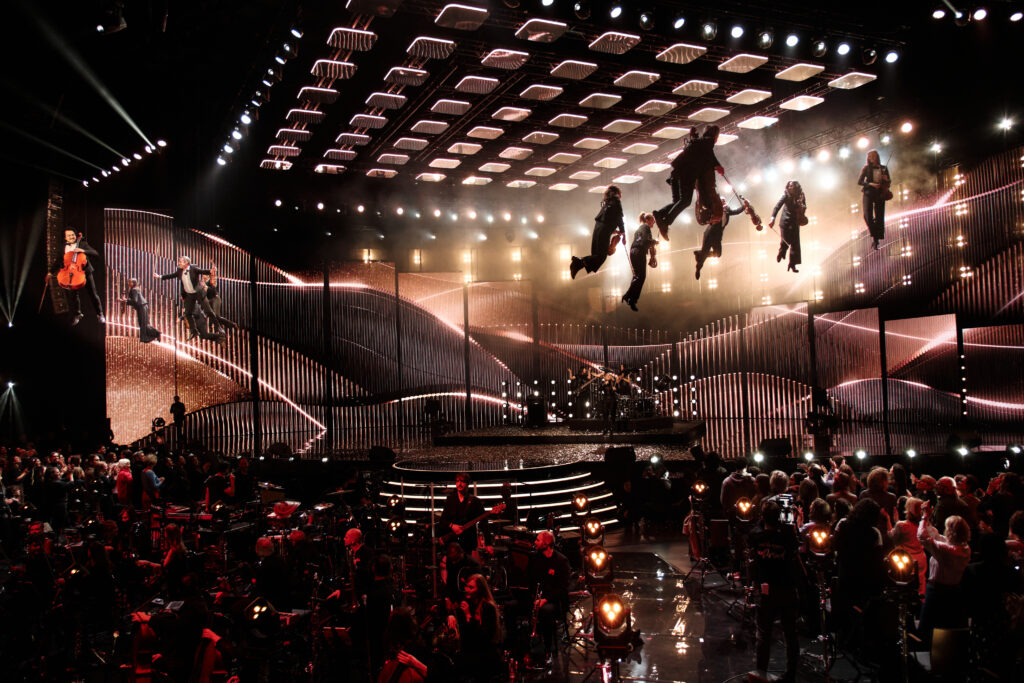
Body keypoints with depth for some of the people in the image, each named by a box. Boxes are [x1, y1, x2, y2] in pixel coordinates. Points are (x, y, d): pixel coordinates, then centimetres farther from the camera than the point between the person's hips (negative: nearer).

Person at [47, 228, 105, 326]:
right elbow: (58, 261, 22)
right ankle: (78, 314, 11)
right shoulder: (64, 248, 13)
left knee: (93, 294, 0)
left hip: (85, 271, -3)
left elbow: (96, 253, -8)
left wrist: (83, 251, -22)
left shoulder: (83, 244, 3)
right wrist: (51, 272, 17)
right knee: (72, 294, -8)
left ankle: (100, 314, 14)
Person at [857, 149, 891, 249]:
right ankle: (873, 236, 1)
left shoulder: (883, 169, 11)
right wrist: (870, 184, -16)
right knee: (867, 215, -16)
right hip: (868, 193, -1)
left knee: (879, 217, -3)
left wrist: (886, 180, -6)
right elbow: (859, 181, -1)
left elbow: (889, 182, 18)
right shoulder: (866, 168, 6)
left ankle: (876, 240, 4)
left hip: (880, 194, 1)